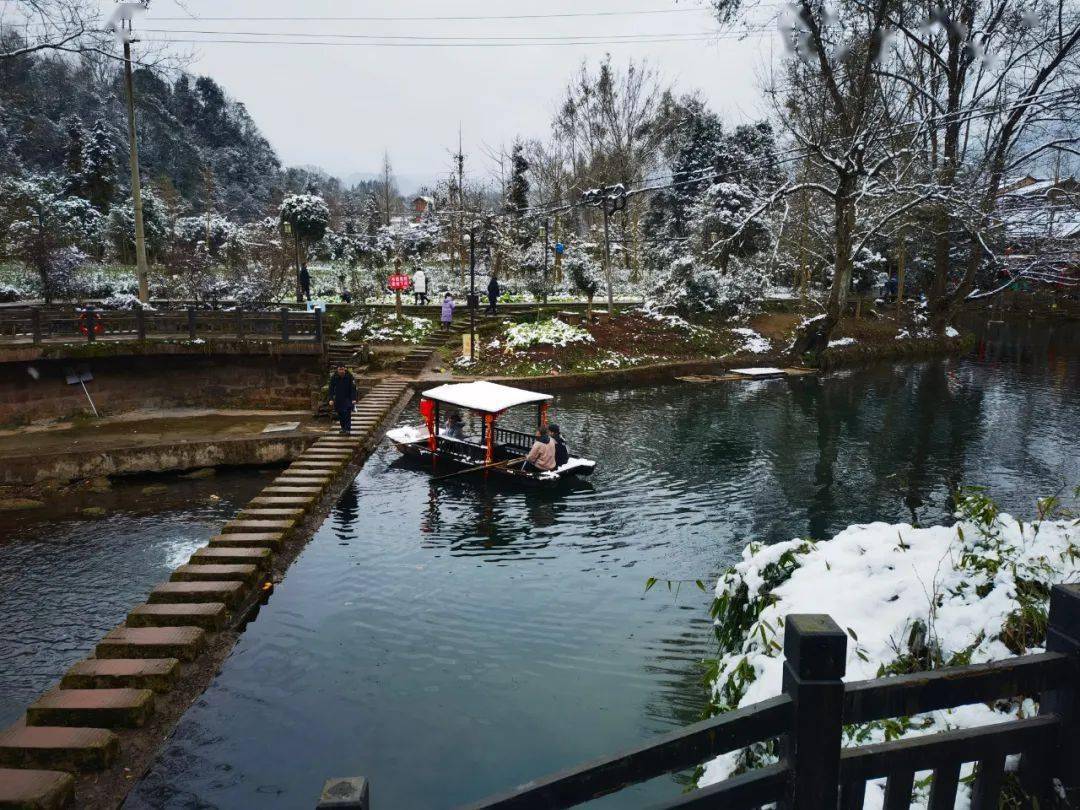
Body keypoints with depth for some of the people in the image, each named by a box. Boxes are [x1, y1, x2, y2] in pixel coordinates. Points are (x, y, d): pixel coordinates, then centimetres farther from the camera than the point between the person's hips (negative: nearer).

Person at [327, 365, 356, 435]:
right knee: (340, 413, 7)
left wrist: (354, 399, -18)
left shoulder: (349, 376, -14)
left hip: (347, 398, -3)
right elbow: (331, 389, -4)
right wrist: (331, 399, -12)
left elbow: (353, 388, -11)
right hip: (338, 398, 3)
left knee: (347, 413, -14)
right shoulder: (334, 377, -9)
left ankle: (348, 429, -10)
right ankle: (343, 428, 22)